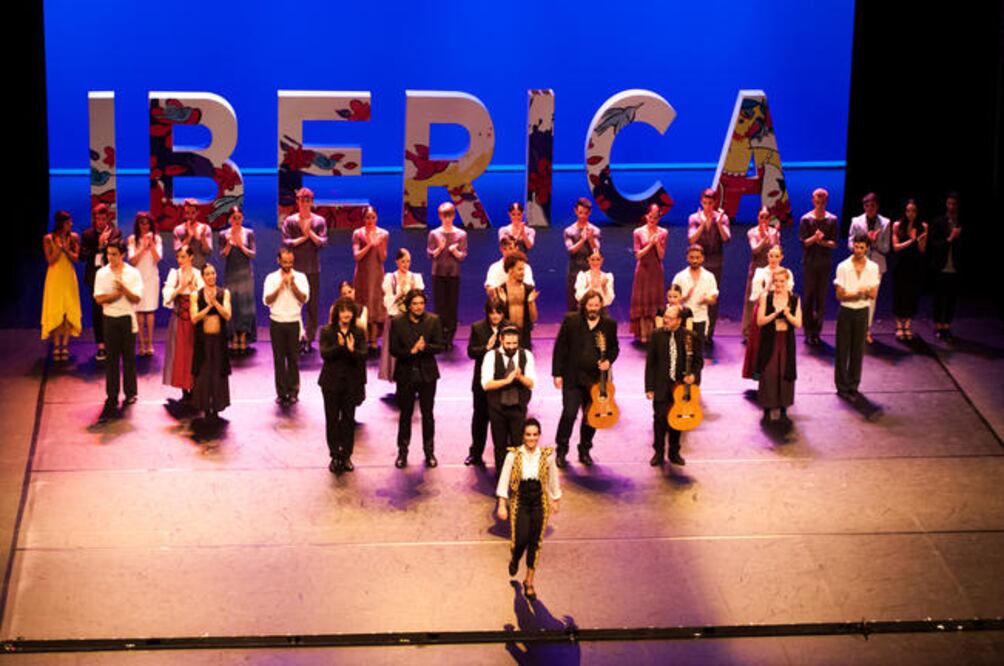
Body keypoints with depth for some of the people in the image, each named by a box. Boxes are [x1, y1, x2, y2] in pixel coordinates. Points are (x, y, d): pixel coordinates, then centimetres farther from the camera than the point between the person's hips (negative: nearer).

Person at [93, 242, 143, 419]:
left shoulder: (133, 273, -2)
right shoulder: (101, 273, 1)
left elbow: (136, 298, -8)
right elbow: (99, 298, -6)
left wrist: (123, 288, -23)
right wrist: (119, 293, -14)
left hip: (127, 318, -1)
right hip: (110, 318, 1)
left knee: (129, 357, 5)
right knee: (111, 358, 2)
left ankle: (130, 393, 16)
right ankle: (111, 396, 7)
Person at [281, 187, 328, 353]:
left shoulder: (319, 221, 6)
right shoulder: (290, 221, 4)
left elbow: (323, 243, -4)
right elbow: (286, 243, -6)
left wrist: (310, 232, -15)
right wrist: (303, 238, -10)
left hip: (313, 269, 1)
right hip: (295, 268, -1)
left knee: (312, 306, 2)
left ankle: (309, 339, 8)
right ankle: (298, 338, 0)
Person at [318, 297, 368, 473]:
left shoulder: (359, 332, 1)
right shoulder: (327, 331, -2)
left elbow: (363, 356, -8)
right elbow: (324, 353, -13)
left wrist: (352, 350, -28)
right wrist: (339, 346, -28)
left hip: (351, 382, 1)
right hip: (331, 381, -1)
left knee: (349, 419, 6)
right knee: (332, 419, 3)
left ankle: (346, 456, 14)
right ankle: (335, 456, 11)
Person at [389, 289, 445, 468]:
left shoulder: (433, 321, -3)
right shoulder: (398, 323, -5)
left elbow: (440, 346, -6)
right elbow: (393, 349, -7)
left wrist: (424, 347, -24)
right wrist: (411, 351, -23)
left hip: (427, 374, 0)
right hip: (406, 374, 0)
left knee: (428, 414, 8)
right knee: (405, 414, 9)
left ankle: (429, 452, 19)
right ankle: (402, 452, 19)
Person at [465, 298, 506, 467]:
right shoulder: (477, 328, -2)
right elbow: (471, 352, -8)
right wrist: (486, 348, -23)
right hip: (483, 381, 1)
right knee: (480, 417, 15)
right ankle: (476, 454, 29)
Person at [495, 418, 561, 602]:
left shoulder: (547, 456, -8)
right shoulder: (513, 455, -12)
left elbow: (553, 480, 7)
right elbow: (504, 481, -5)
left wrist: (556, 500, 15)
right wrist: (502, 505, -7)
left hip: (539, 502, 1)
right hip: (519, 501, -1)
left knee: (535, 543, 5)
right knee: (520, 539, -6)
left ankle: (529, 581, 20)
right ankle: (514, 558, 33)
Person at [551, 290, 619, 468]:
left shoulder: (609, 324, 4)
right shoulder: (571, 320, -3)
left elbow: (614, 348, 15)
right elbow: (560, 347, -1)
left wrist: (608, 361, -7)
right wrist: (557, 373, -5)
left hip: (597, 379, 3)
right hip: (573, 377, -2)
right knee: (569, 413, -9)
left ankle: (584, 451, 25)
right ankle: (561, 451, 6)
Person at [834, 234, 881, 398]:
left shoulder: (873, 268, -2)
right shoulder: (843, 267, -8)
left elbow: (873, 294, -5)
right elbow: (839, 295, -9)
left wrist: (865, 291, -27)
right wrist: (858, 294, -22)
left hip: (862, 312, 2)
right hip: (846, 311, -2)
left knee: (858, 351, 8)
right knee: (842, 351, 2)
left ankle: (853, 386, 19)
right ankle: (842, 386, 11)